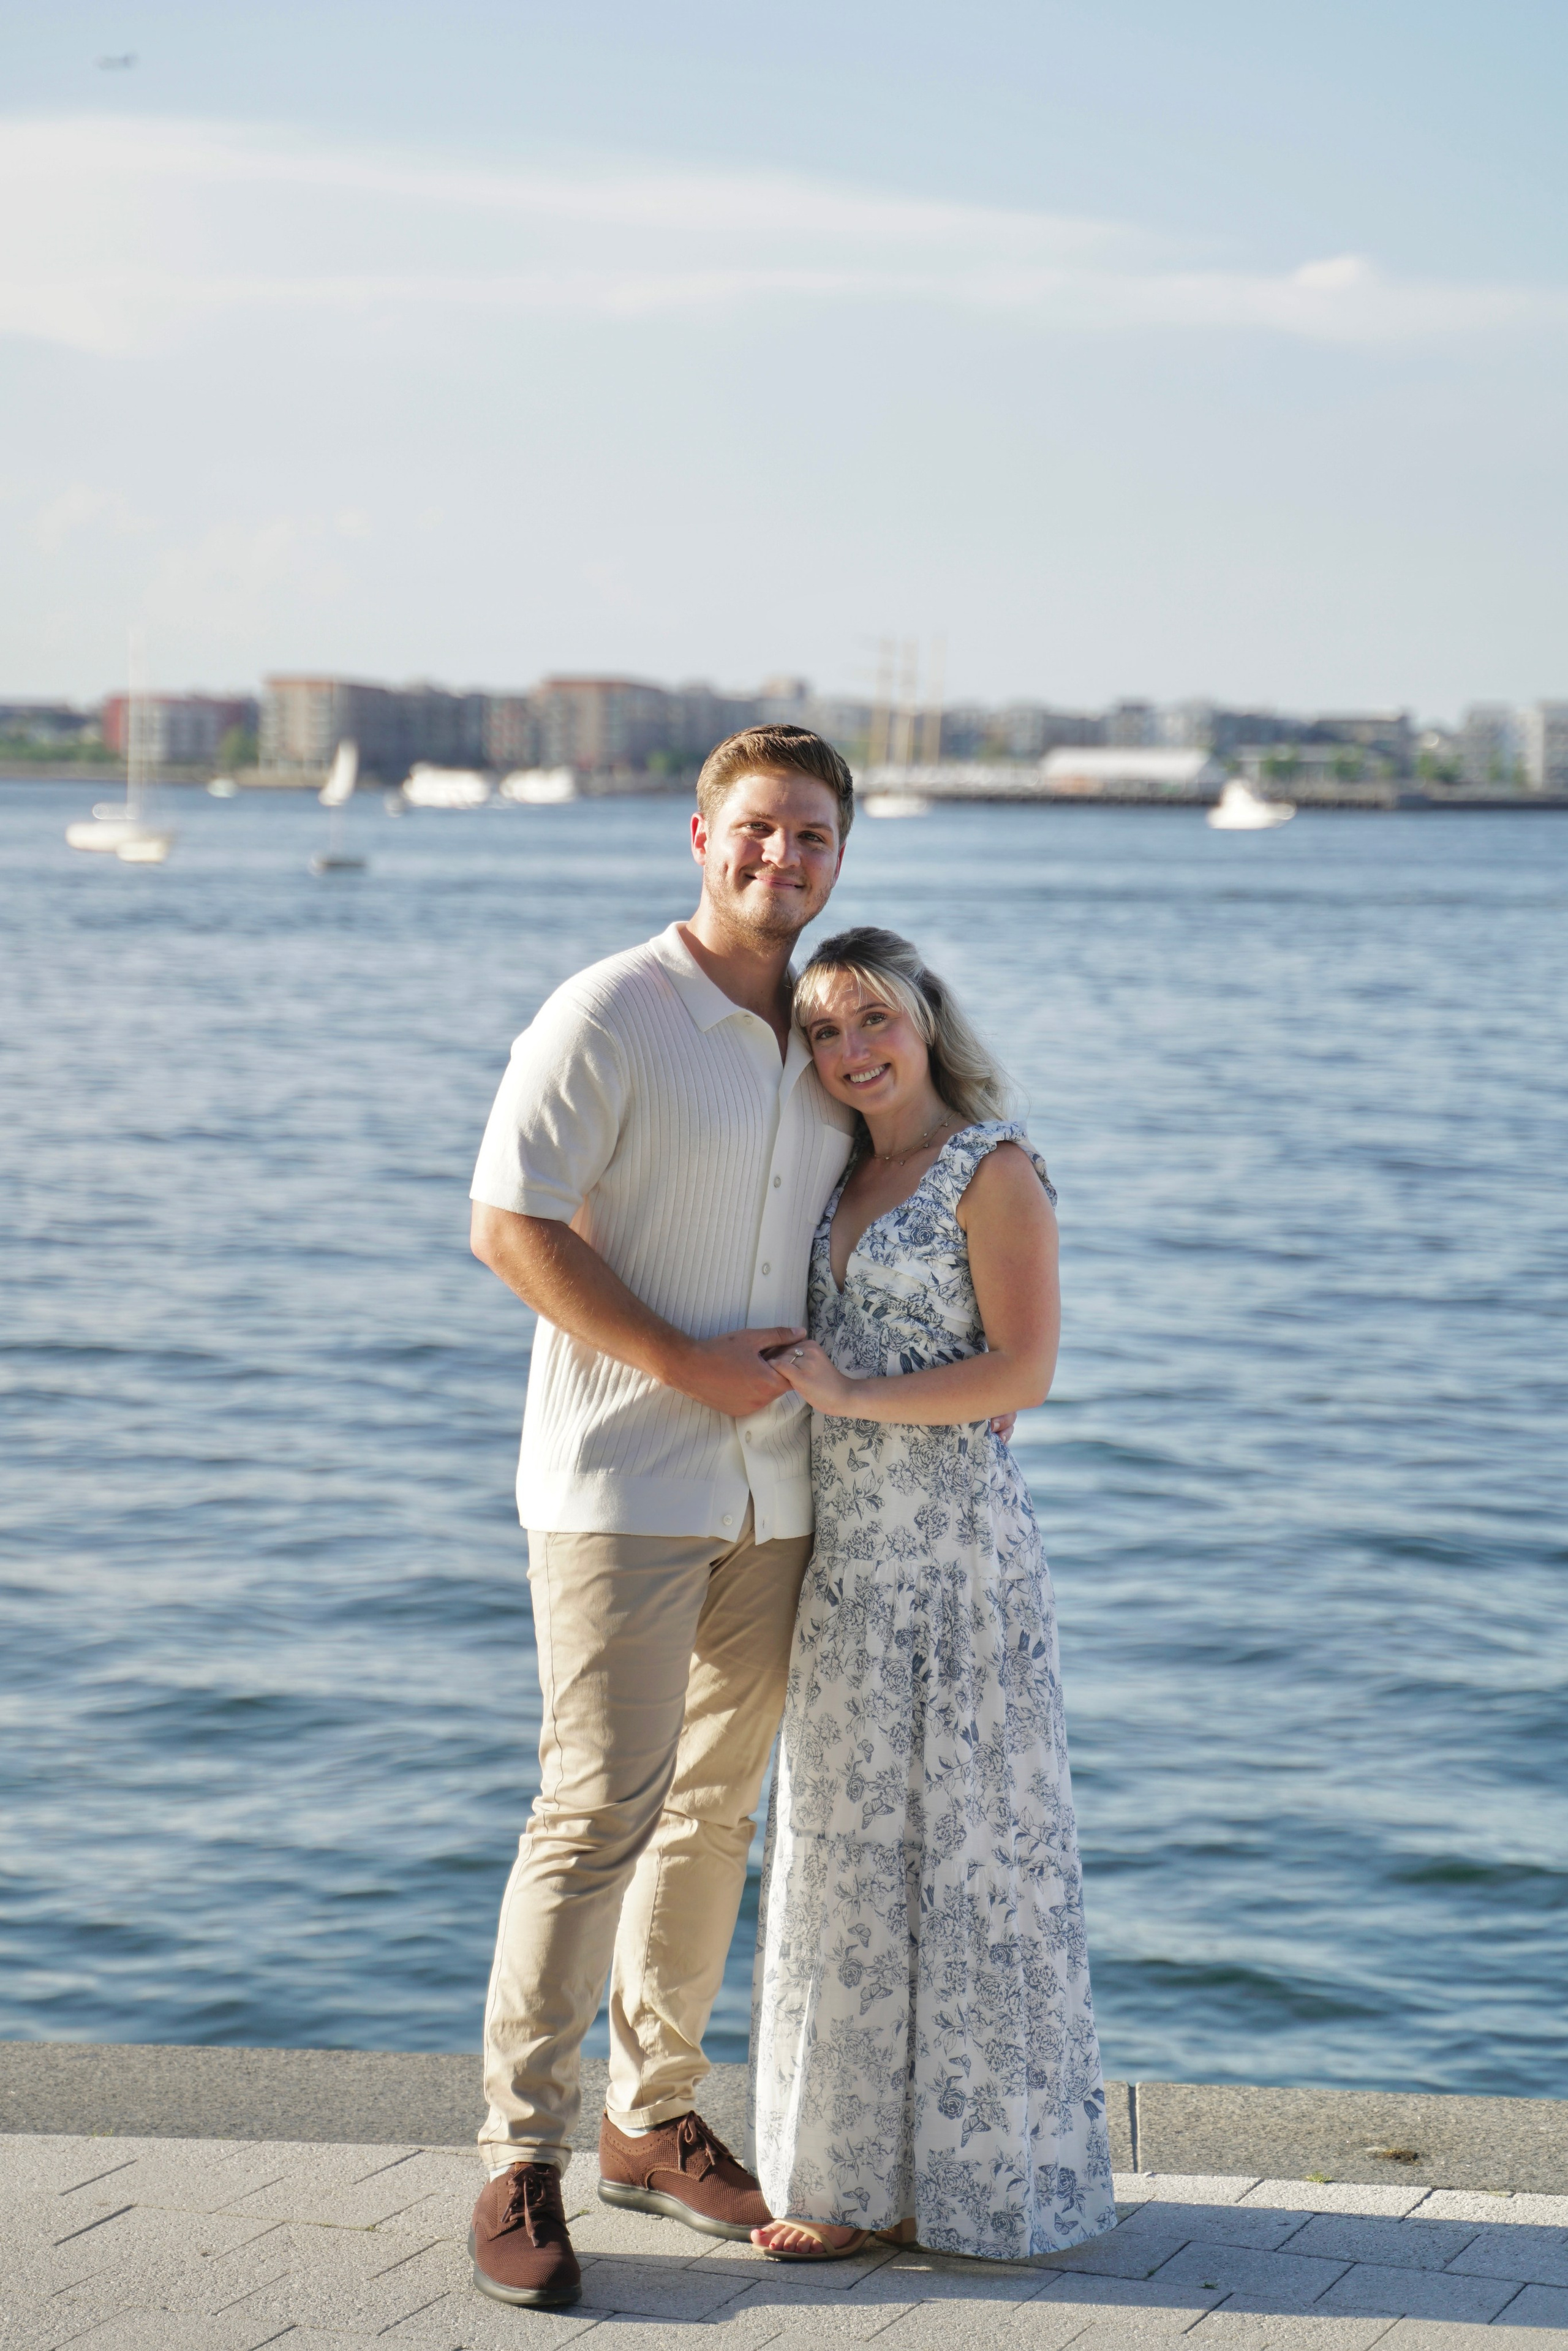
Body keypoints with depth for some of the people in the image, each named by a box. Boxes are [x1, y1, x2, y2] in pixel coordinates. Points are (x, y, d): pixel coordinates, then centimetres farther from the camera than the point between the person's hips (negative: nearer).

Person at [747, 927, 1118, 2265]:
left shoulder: (993, 1168, -8)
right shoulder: (847, 1179, 14)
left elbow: (1024, 1371, -15)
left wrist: (852, 1396, -17)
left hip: (958, 1550, -8)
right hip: (846, 1554, 8)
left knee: (963, 1848, -1)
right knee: (849, 1850, 10)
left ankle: (970, 2170, 9)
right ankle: (860, 2168, 18)